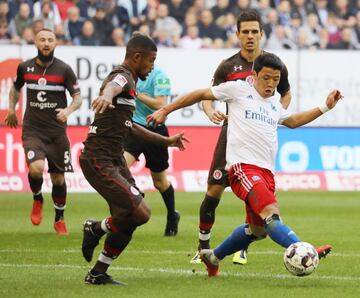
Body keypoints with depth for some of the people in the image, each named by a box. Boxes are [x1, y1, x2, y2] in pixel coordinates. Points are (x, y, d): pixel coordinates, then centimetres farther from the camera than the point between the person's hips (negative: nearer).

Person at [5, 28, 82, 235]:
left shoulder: (64, 69, -6)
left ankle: (59, 219, 29)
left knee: (58, 178, 7)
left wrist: (68, 110, -21)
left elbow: (78, 97, -3)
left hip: (57, 131, 0)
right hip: (32, 130, 0)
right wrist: (11, 109, 16)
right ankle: (37, 199, 8)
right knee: (36, 168, -24)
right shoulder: (25, 68, 1)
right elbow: (16, 88, 22)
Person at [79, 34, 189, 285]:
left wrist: (167, 141, 42)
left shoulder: (128, 81, 21)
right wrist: (107, 96, -64)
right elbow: (112, 86, -39)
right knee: (141, 213, -19)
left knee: (127, 220, 9)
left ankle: (98, 274, 17)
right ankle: (96, 229, 4)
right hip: (99, 161, -10)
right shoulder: (123, 77, -11)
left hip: (114, 160, 10)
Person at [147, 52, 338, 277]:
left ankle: (212, 257, 31)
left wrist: (325, 108, 38)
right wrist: (165, 111, 10)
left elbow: (292, 121, 44)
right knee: (271, 214, -27)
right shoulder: (239, 89, 5)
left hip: (266, 171, 8)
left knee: (257, 230, 12)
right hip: (243, 166, -8)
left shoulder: (275, 102, 24)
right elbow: (202, 95, 12)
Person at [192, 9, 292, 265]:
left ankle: (243, 249, 11)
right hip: (232, 133, -1)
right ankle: (203, 248, 8)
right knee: (214, 191, -5)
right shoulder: (228, 66, 0)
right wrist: (211, 111, -22)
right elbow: (208, 96, 1)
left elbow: (286, 94, 19)